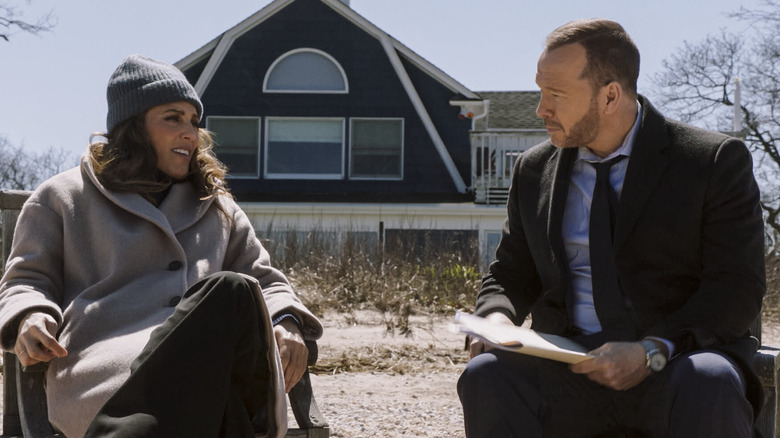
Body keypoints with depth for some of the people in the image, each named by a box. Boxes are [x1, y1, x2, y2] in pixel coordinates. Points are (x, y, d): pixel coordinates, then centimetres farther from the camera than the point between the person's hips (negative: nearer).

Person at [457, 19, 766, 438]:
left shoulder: (715, 160, 0)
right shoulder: (534, 170, 14)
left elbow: (738, 289, -5)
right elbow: (510, 274, 20)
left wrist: (653, 352, -20)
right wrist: (497, 319, -5)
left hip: (676, 368, -2)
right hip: (570, 368, 3)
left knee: (709, 386, -38)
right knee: (485, 376, -29)